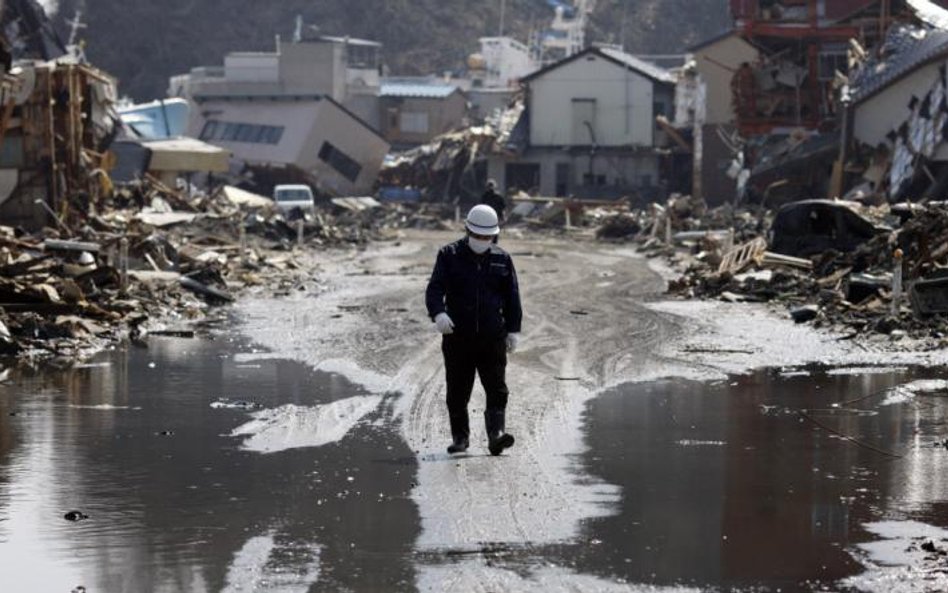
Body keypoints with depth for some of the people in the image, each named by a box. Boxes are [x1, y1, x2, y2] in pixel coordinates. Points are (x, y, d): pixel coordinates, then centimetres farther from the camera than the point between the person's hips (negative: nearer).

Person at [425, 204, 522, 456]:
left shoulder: (502, 259, 9)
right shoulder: (449, 255, 3)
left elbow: (512, 297, 14)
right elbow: (435, 288, -7)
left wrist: (513, 330, 7)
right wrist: (438, 313, -26)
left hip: (493, 337, 1)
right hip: (458, 337, -1)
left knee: (497, 389, -9)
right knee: (457, 392, 5)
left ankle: (496, 434, -15)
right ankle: (460, 437, 15)